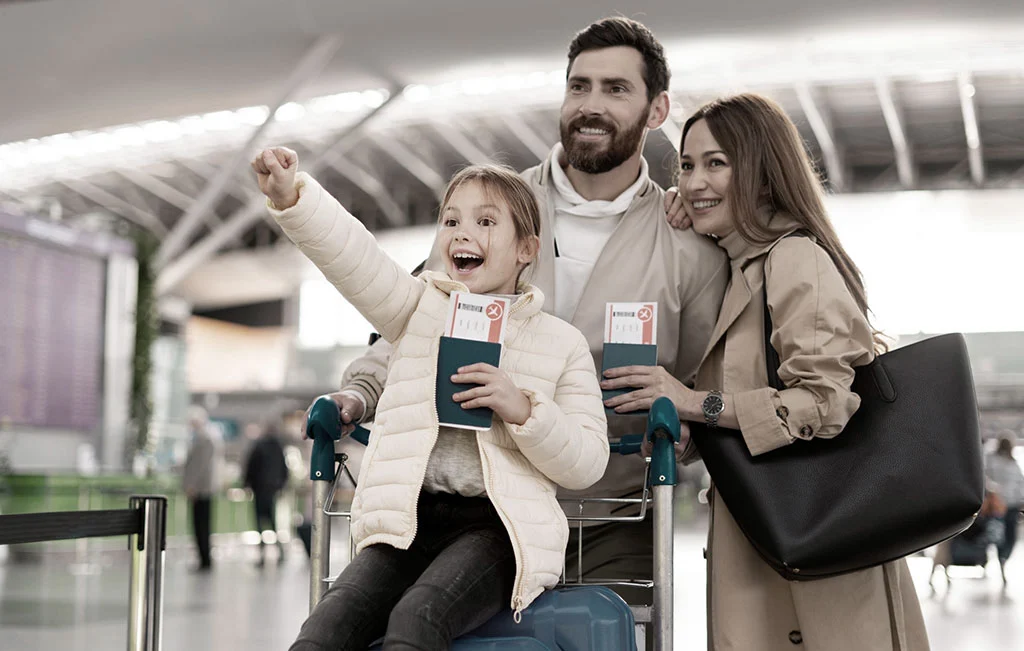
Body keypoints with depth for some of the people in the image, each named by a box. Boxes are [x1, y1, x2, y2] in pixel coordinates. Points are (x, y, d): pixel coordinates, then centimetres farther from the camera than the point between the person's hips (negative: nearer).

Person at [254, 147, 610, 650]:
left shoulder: (562, 342, 11)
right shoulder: (421, 308, 16)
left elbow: (588, 463, 5)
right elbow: (352, 255, -4)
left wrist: (523, 409, -12)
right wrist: (291, 198, -22)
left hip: (499, 526, -2)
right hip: (410, 519, 2)